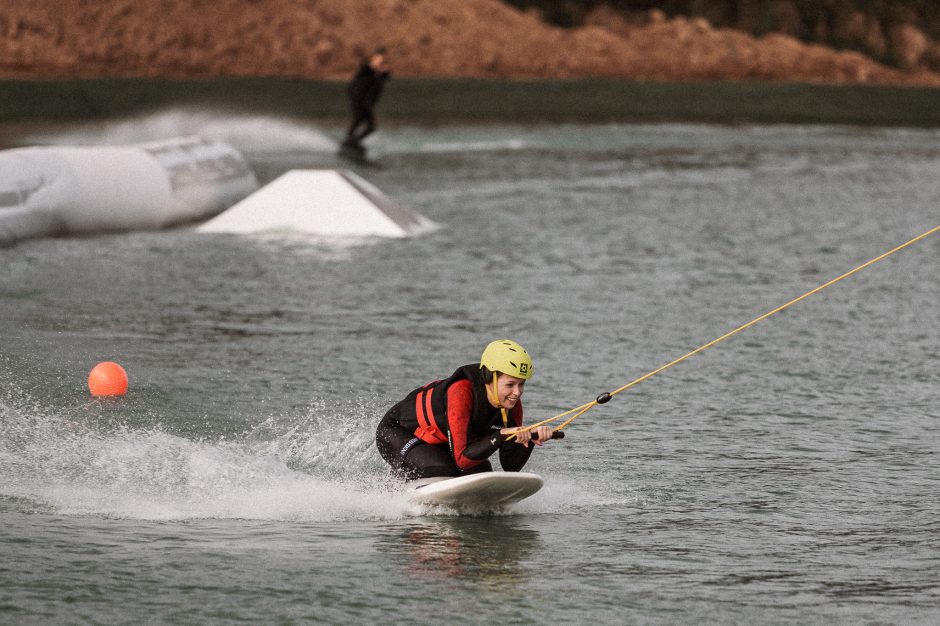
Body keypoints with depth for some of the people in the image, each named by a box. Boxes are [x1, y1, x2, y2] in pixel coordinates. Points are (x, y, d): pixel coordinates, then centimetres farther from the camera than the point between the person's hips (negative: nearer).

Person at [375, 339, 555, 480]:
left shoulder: (511, 404, -16)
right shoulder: (461, 392, -36)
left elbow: (511, 466, -12)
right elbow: (462, 459, -39)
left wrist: (530, 439, -30)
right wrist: (501, 436, -47)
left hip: (440, 444, 8)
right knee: (442, 471, -33)